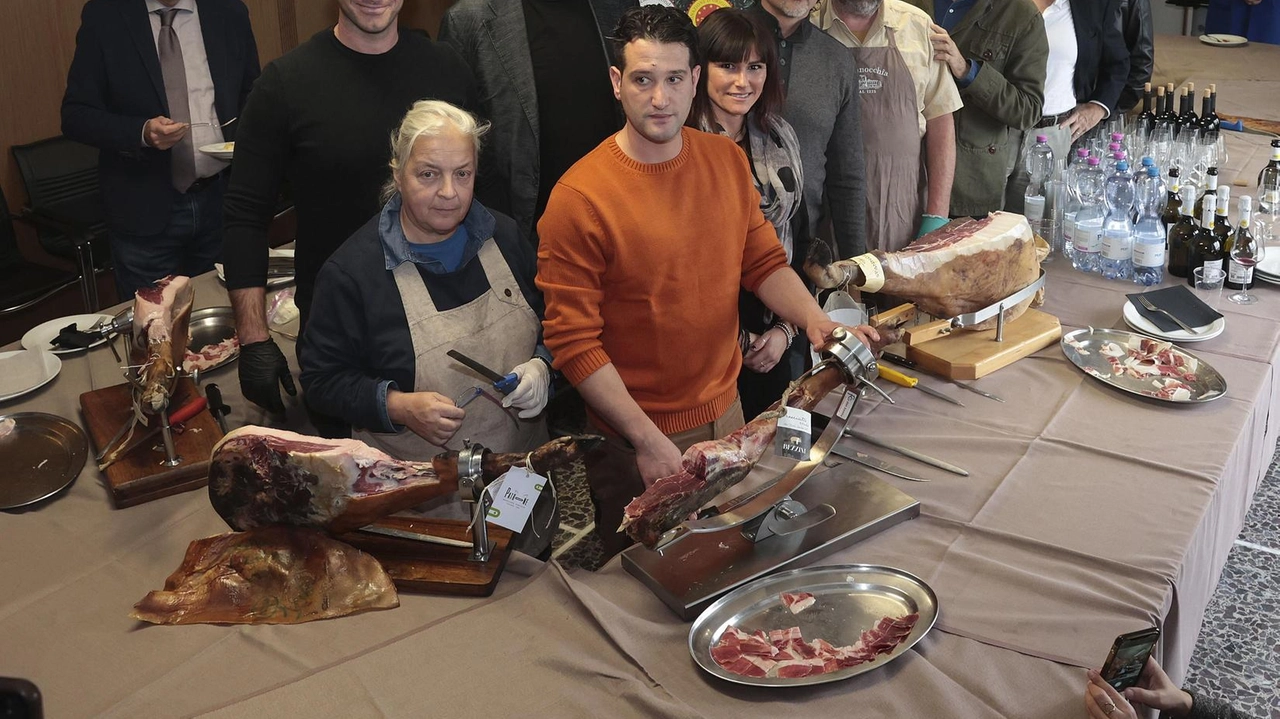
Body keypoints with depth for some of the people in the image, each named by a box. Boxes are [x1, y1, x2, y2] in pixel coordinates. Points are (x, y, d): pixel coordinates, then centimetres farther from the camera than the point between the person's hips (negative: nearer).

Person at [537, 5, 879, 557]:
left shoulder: (727, 161, -1)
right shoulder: (580, 198, -20)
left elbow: (764, 262, 7)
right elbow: (572, 340, -19)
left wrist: (816, 322, -13)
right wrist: (648, 440, -21)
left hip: (726, 412, 5)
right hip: (632, 439, -5)